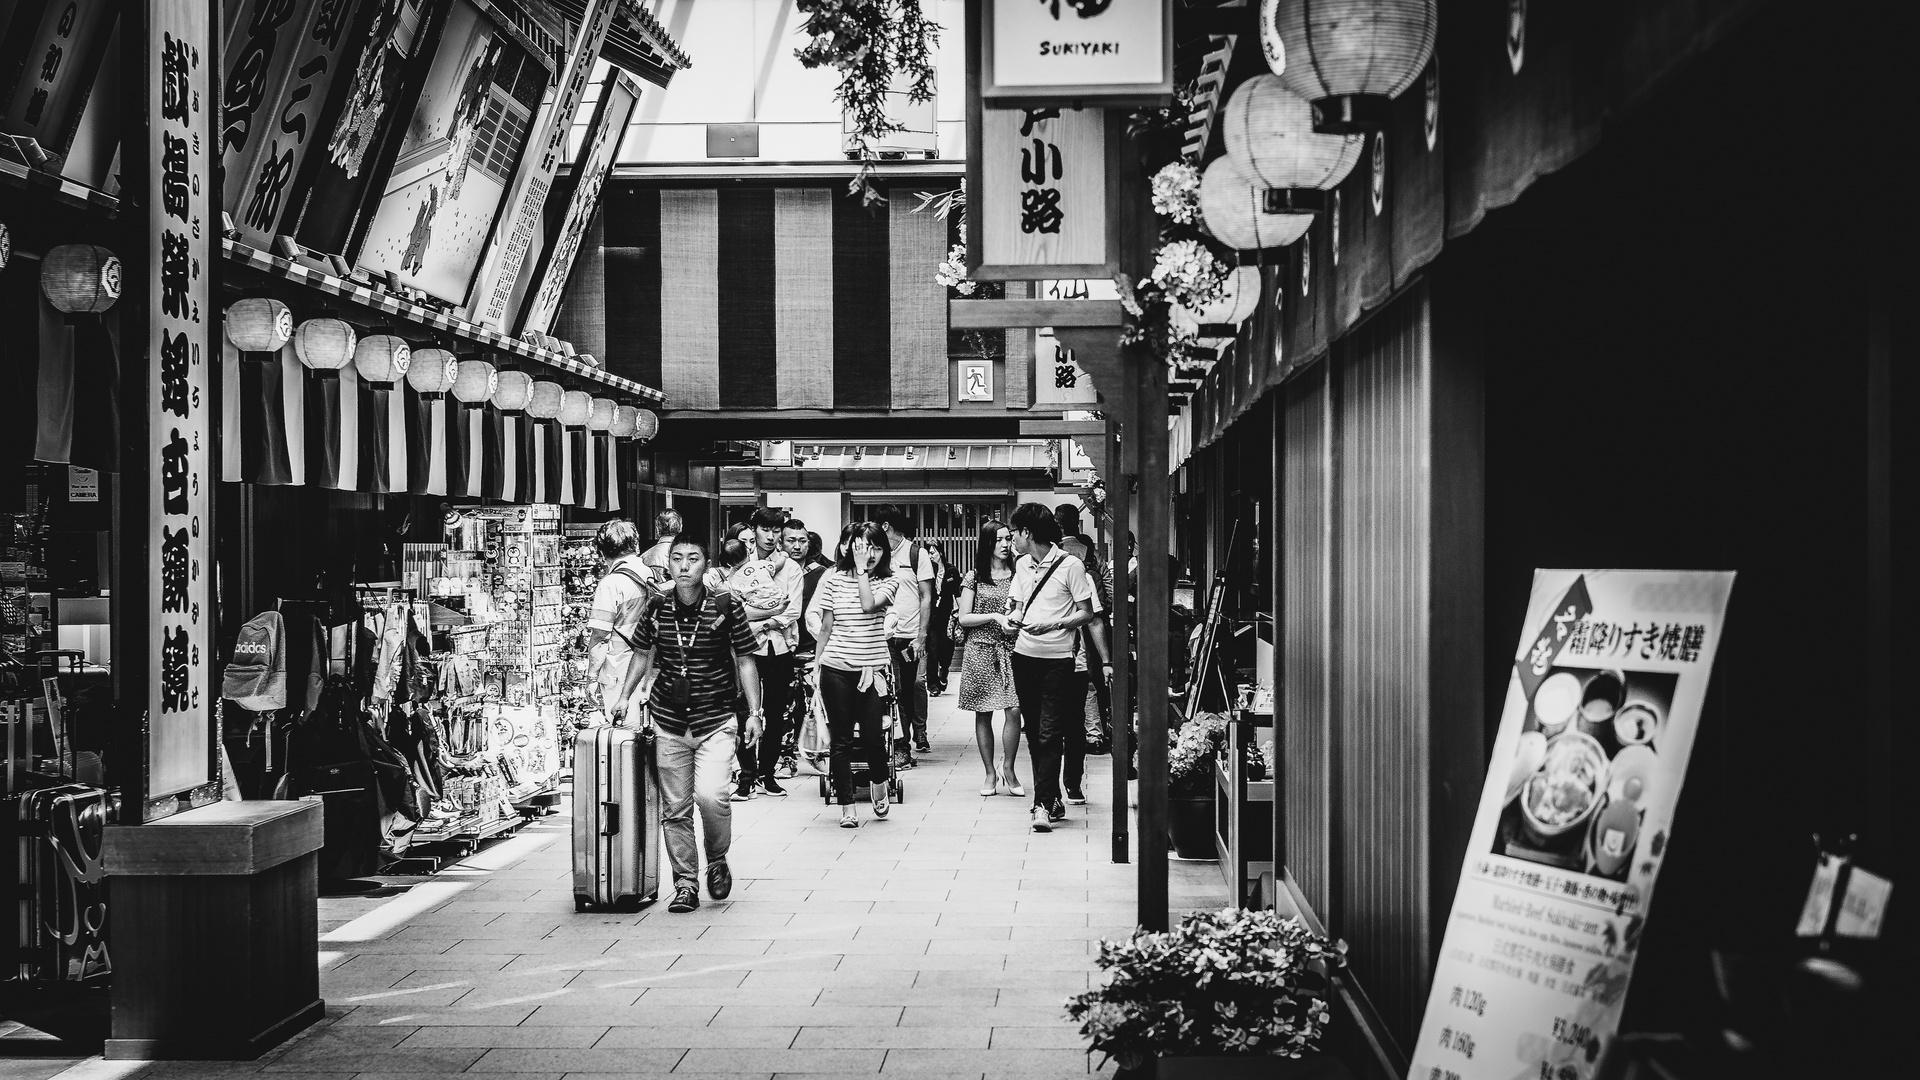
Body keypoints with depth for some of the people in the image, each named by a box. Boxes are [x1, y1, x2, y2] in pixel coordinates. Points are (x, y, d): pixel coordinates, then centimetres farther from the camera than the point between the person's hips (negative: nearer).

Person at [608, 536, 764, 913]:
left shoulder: (727, 606, -6)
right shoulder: (656, 608, 1)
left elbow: (745, 660, 0)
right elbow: (642, 653, 18)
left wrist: (754, 712, -3)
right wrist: (625, 697, 13)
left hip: (715, 720, -3)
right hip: (667, 722, 3)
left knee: (710, 795, -19)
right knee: (676, 807, 5)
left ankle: (717, 860, 9)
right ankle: (685, 884, 17)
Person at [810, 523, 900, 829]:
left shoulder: (889, 582, 1)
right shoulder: (834, 580, 5)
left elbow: (869, 605, -19)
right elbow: (826, 627, 10)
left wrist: (862, 570, -11)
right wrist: (816, 664, 9)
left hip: (871, 667, -1)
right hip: (835, 668, 1)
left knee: (872, 735, -5)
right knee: (841, 738, 3)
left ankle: (878, 783, 27)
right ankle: (847, 806, 11)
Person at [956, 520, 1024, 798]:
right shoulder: (974, 577, 3)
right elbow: (963, 619, 0)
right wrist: (995, 617, -11)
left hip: (1011, 650, 1)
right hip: (981, 651, -1)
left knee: (1014, 710, -11)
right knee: (983, 715, 3)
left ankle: (1008, 768, 4)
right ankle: (990, 774, 12)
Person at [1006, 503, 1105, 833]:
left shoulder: (1070, 565, -8)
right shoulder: (1022, 565, 11)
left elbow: (1086, 613, -6)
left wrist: (1051, 625, -19)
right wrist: (1012, 617, -2)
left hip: (1057, 659, -6)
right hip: (1024, 655, 6)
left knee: (1049, 734, -9)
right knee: (1033, 732, 8)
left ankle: (1043, 806, -10)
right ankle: (1052, 798, 18)